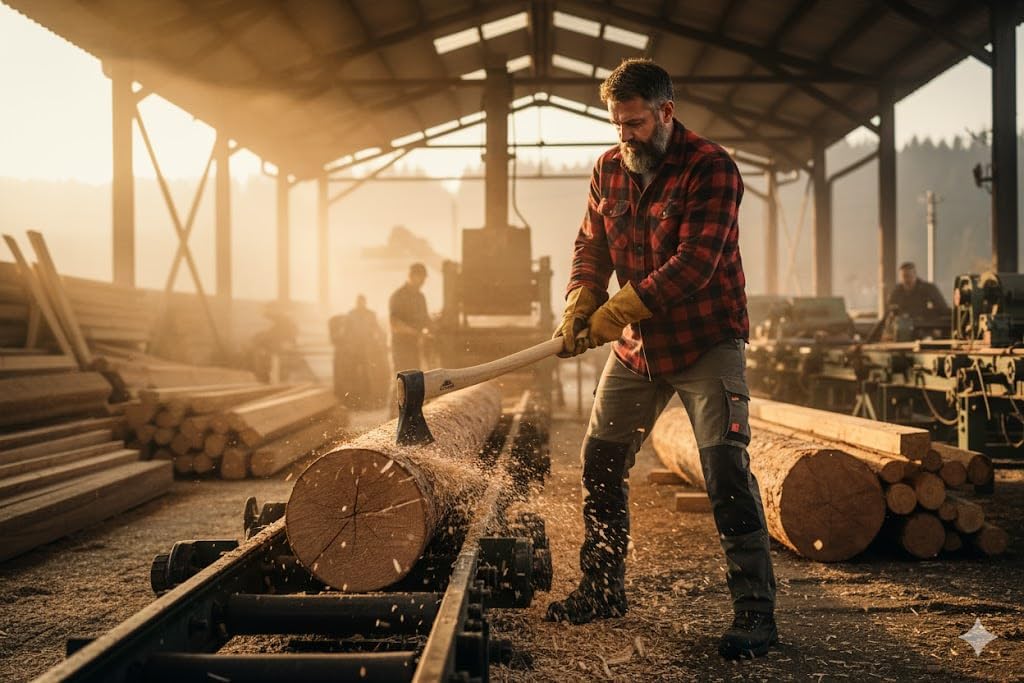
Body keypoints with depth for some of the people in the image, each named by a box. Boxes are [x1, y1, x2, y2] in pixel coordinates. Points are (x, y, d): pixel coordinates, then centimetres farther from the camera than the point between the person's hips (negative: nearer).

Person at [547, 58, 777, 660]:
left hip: (706, 342, -7)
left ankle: (756, 610, -7)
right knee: (602, 461, 10)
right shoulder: (609, 170, 5)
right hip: (637, 345, 7)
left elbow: (694, 262, -24)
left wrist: (616, 311, -26)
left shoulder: (711, 167, -16)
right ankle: (602, 589, 26)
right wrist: (578, 307, -13)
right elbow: (591, 246, 7)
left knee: (726, 468, -13)